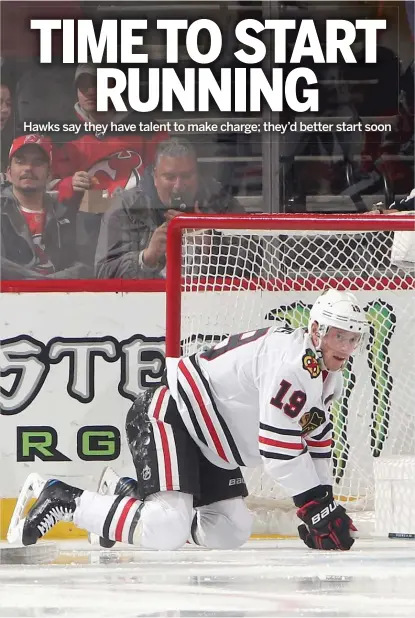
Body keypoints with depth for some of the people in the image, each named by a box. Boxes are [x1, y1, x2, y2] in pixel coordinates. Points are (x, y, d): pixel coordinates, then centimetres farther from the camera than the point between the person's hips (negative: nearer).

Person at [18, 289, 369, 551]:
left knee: (231, 531, 5)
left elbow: (316, 436, 19)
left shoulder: (329, 376, 10)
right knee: (166, 533, -26)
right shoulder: (292, 360, -23)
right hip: (168, 418, -11)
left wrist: (326, 500, 10)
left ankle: (136, 497, 21)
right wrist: (319, 509, -19)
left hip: (207, 445, 11)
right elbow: (279, 451, -26)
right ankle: (68, 501, -9)